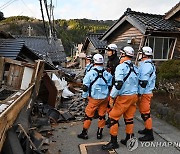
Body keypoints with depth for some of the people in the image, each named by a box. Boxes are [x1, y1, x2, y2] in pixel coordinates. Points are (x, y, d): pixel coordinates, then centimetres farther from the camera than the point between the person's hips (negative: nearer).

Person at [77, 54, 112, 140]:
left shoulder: (90, 73, -9)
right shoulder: (107, 74, 0)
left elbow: (85, 87, -6)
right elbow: (110, 87, 9)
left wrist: (84, 96, 8)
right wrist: (109, 98, 21)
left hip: (94, 98, -3)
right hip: (104, 98, 3)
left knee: (88, 115, 8)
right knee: (102, 116, 13)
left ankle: (84, 133, 18)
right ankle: (99, 133, 23)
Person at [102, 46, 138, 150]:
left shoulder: (121, 67, -14)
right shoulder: (135, 68, 10)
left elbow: (118, 84, -23)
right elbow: (137, 83, 15)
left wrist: (112, 97, -17)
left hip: (124, 97, -8)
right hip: (134, 95, 8)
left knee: (114, 117, 2)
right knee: (129, 118, 16)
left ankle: (113, 142, 8)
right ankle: (129, 139, 27)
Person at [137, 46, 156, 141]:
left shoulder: (146, 65, -18)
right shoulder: (148, 64, 15)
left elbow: (144, 81, -24)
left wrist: (140, 93, -20)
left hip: (144, 93, -10)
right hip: (144, 92, 10)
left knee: (145, 113, -3)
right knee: (143, 111, 19)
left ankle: (150, 135, 6)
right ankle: (147, 129, 33)